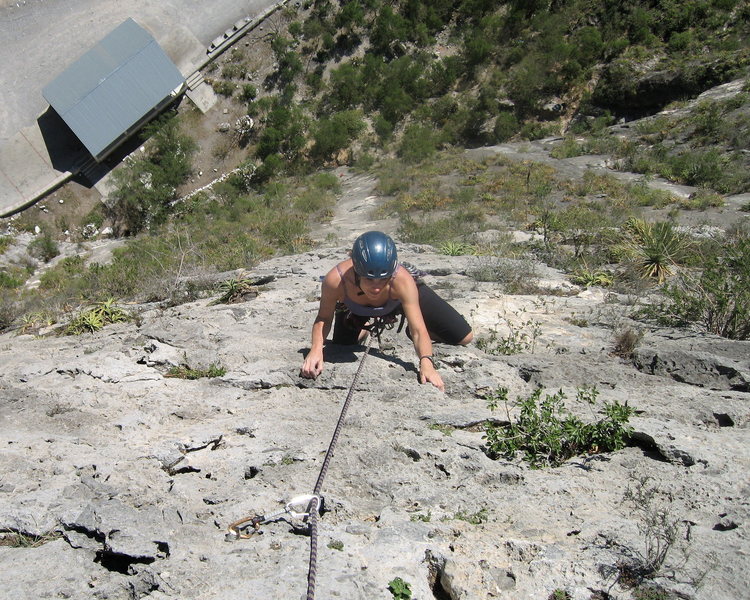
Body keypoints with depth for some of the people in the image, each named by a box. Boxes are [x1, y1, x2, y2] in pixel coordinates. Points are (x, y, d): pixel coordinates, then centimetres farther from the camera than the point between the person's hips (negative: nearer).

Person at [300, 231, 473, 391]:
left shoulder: (402, 280, -45)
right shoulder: (335, 280, -43)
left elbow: (419, 331, -43)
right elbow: (323, 318, -25)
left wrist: (426, 363, -61)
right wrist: (316, 349, -44)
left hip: (401, 298, -1)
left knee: (464, 338, -5)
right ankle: (366, 329, 36)